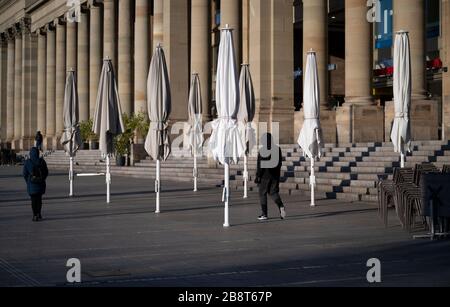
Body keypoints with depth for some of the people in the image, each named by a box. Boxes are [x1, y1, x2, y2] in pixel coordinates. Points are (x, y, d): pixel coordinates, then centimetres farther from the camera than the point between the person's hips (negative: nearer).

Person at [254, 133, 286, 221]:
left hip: (265, 175, -5)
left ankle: (264, 214, 7)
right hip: (275, 175, 5)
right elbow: (280, 162, 9)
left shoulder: (262, 151, -13)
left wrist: (257, 176, -7)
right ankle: (281, 206, -11)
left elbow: (260, 165, -14)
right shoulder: (277, 149, 2)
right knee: (273, 192, 15)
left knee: (262, 194, 7)